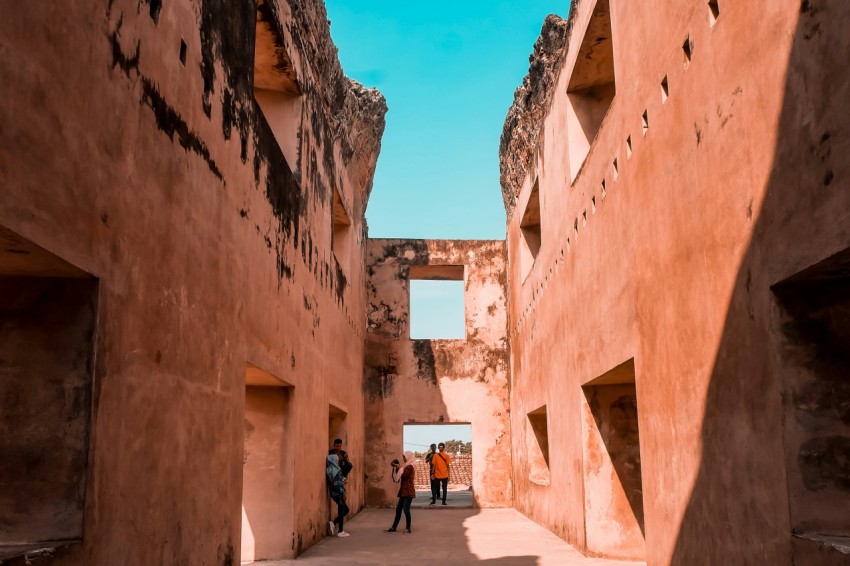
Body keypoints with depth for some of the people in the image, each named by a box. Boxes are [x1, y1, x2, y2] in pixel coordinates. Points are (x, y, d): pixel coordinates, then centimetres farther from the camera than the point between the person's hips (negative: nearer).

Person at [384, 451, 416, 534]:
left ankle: (408, 528, 0)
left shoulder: (410, 467, -11)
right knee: (398, 509, 10)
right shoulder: (407, 466, 18)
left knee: (406, 509, -9)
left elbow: (402, 476, -19)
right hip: (403, 491, 10)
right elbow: (397, 478, 18)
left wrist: (399, 468, -5)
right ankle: (393, 527, 16)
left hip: (408, 491, -10)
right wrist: (396, 468, 7)